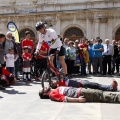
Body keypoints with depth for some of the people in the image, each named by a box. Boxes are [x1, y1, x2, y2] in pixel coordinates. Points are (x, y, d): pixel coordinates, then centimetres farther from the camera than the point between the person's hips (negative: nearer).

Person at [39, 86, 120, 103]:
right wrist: (78, 100, -24)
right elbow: (64, 98, -17)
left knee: (100, 93, -2)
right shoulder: (52, 95, -5)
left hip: (79, 90, 7)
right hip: (80, 94, -7)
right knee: (101, 96, -14)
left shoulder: (56, 89, 21)